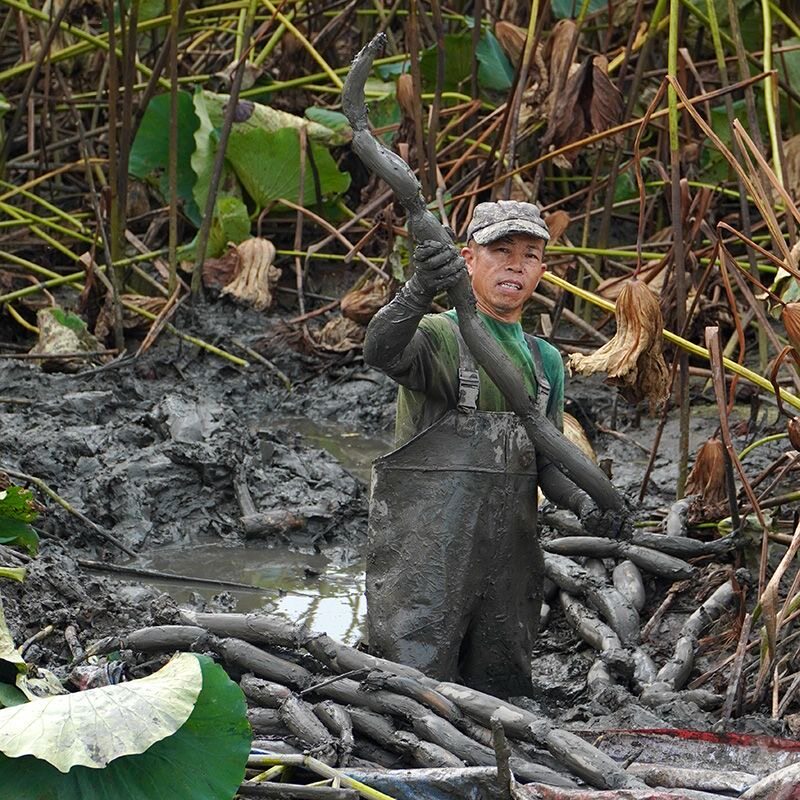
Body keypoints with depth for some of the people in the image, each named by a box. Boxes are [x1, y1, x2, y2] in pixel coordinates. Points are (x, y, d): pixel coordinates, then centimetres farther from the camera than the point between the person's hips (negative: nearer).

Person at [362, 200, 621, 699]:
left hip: (510, 554, 6)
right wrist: (419, 292, -47)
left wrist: (583, 501, -3)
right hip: (427, 548, -6)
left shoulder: (545, 360, 17)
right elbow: (382, 350, -27)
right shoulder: (436, 336, -4)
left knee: (499, 688, 10)